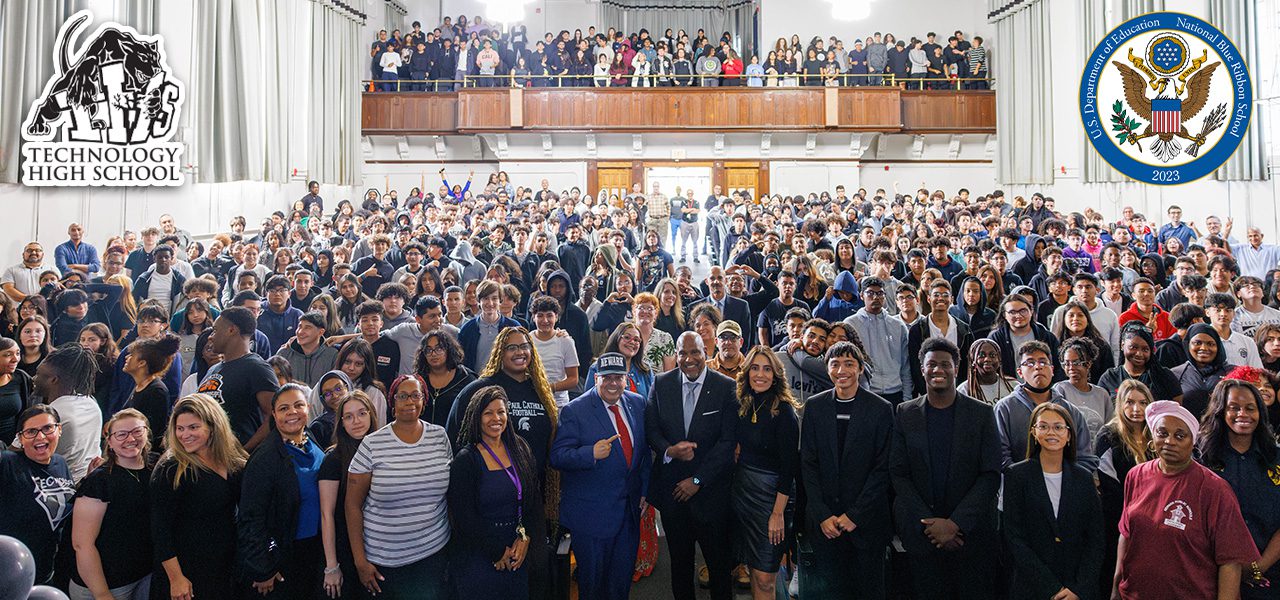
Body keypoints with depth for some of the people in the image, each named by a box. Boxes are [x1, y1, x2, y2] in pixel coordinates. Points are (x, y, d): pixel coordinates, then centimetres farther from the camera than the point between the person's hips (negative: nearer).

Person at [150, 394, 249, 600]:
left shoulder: (235, 464, 2)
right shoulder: (169, 471, -13)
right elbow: (160, 530, -14)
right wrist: (176, 578, -17)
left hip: (227, 567, 5)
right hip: (187, 573, -5)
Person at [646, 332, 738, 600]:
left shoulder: (726, 387, -9)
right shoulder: (661, 384, 1)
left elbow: (728, 441, -11)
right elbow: (650, 428, 3)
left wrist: (697, 480, -12)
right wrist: (669, 450, -18)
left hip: (711, 489, -3)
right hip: (672, 488, 3)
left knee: (718, 561, 9)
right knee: (679, 559, 17)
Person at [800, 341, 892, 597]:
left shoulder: (882, 409, -4)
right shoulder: (814, 406, 3)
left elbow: (883, 467, -6)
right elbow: (808, 463, 2)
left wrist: (855, 515, -10)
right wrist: (822, 515, -6)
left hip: (866, 519, -2)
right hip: (822, 521, 2)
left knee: (868, 587, 8)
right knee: (826, 588, 7)